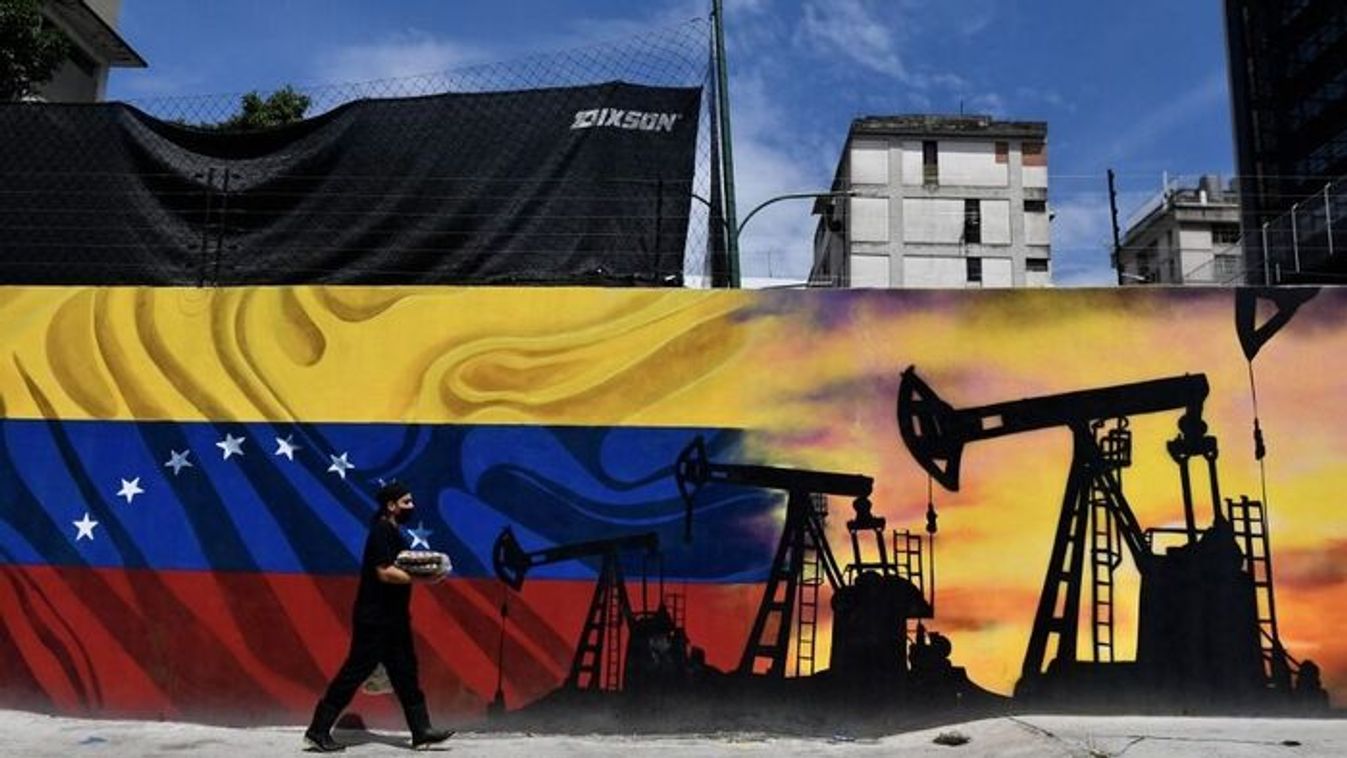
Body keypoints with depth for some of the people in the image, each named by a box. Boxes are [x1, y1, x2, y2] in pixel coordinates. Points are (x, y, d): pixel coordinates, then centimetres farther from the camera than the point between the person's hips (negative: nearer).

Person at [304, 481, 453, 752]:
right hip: (375, 619, -10)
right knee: (355, 672, -4)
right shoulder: (381, 531, -16)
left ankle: (421, 731, 16)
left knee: (404, 673, 11)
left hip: (391, 618, 10)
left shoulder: (392, 532, 14)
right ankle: (318, 732, 6)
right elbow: (385, 572, -24)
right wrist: (420, 578, -22)